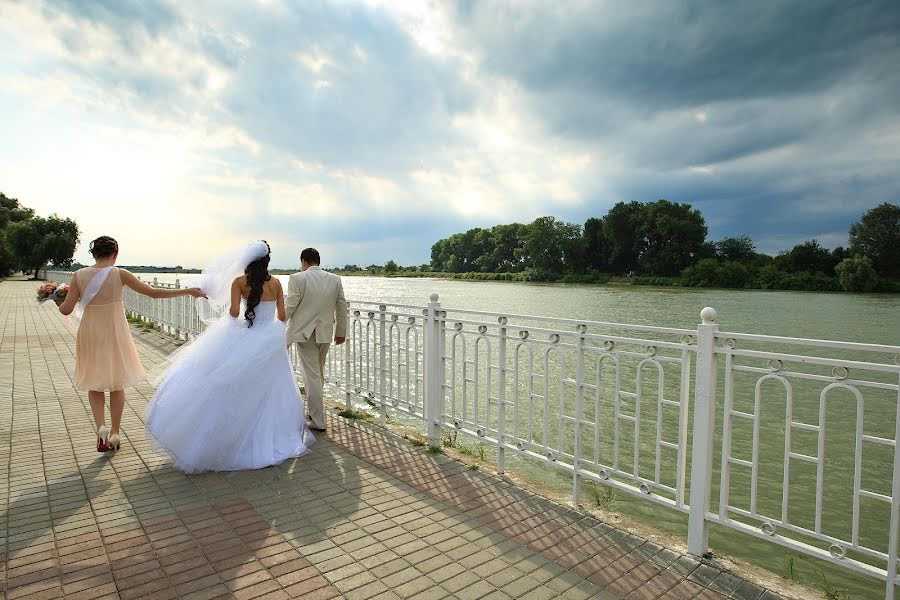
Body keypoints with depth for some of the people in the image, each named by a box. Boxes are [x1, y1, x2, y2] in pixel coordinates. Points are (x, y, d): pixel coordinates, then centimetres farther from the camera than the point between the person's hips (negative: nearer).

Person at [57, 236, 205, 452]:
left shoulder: (79, 275, -5)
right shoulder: (120, 274, -10)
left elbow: (67, 309, -6)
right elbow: (154, 293, -10)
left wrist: (59, 302, 18)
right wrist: (189, 291, -4)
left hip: (90, 333, 1)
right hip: (115, 332, -1)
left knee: (94, 383, 17)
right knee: (117, 384, 14)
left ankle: (101, 427, -1)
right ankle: (114, 434, 20)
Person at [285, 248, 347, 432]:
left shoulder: (298, 278, -11)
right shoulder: (335, 279, 3)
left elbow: (289, 306, -9)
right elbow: (342, 308, 7)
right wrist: (341, 332, 17)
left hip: (305, 333, -4)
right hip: (325, 333, 5)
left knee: (312, 376, 0)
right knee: (319, 373, 20)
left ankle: (318, 421, 6)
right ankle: (315, 410, 34)